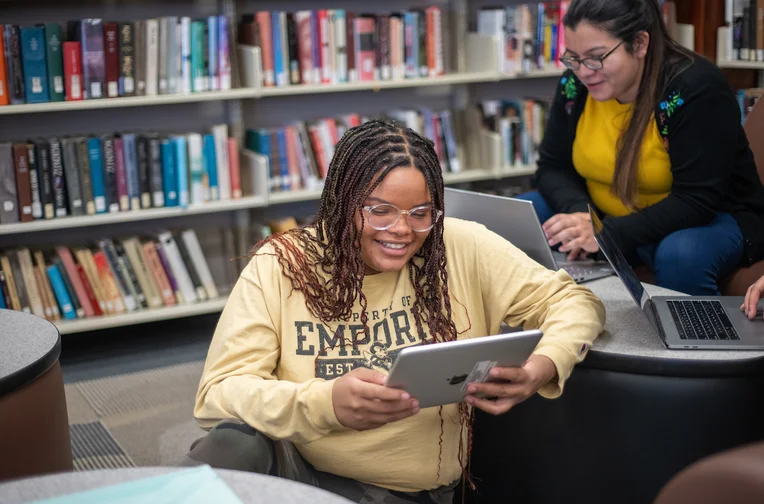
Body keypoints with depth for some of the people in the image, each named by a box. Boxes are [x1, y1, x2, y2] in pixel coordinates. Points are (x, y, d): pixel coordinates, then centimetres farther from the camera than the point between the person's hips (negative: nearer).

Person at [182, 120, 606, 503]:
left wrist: (538, 371, -20)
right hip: (288, 467, -1)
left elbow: (573, 302, 3)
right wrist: (328, 404, -31)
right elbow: (218, 395, -12)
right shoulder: (281, 266, -6)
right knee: (235, 443, -34)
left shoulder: (463, 250, -4)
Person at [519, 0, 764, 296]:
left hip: (706, 220, -5)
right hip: (604, 217, 5)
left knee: (680, 256, -39)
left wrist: (608, 233, -37)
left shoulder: (696, 87, -24)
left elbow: (696, 201, -27)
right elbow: (553, 168, -2)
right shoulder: (575, 83, -8)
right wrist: (580, 214, -24)